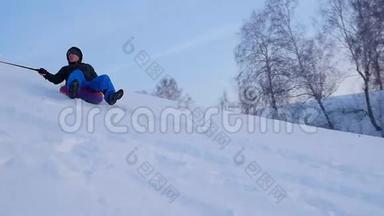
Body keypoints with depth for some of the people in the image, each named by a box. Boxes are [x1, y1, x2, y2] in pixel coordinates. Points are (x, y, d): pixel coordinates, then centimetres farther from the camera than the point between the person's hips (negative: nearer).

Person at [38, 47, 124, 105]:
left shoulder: (87, 67, 39)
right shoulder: (65, 69, 38)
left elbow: (95, 79, 25)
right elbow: (56, 80, 26)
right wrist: (46, 74, 10)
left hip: (89, 85, 2)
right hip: (76, 84, -2)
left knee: (104, 78, -24)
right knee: (77, 73, -33)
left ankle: (110, 96, -51)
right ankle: (73, 90, -65)